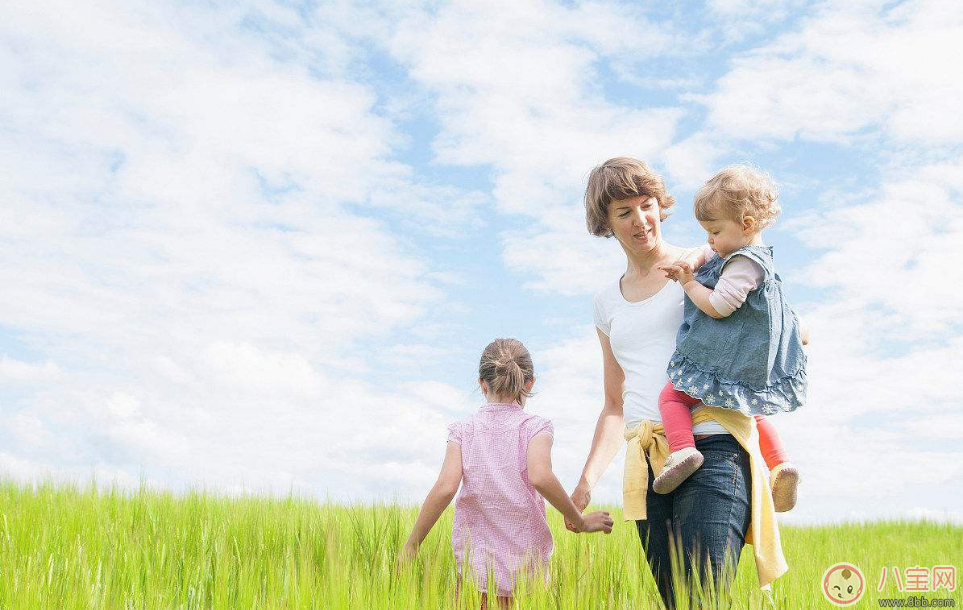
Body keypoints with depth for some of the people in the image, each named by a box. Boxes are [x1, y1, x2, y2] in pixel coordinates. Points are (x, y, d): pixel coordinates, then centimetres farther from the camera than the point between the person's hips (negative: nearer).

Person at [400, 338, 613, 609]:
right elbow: (540, 477, -18)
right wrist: (579, 521, -7)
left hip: (474, 565, 1)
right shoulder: (535, 427, 0)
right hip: (526, 565, -1)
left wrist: (411, 545, -2)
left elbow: (445, 488, -9)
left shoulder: (463, 430, 4)